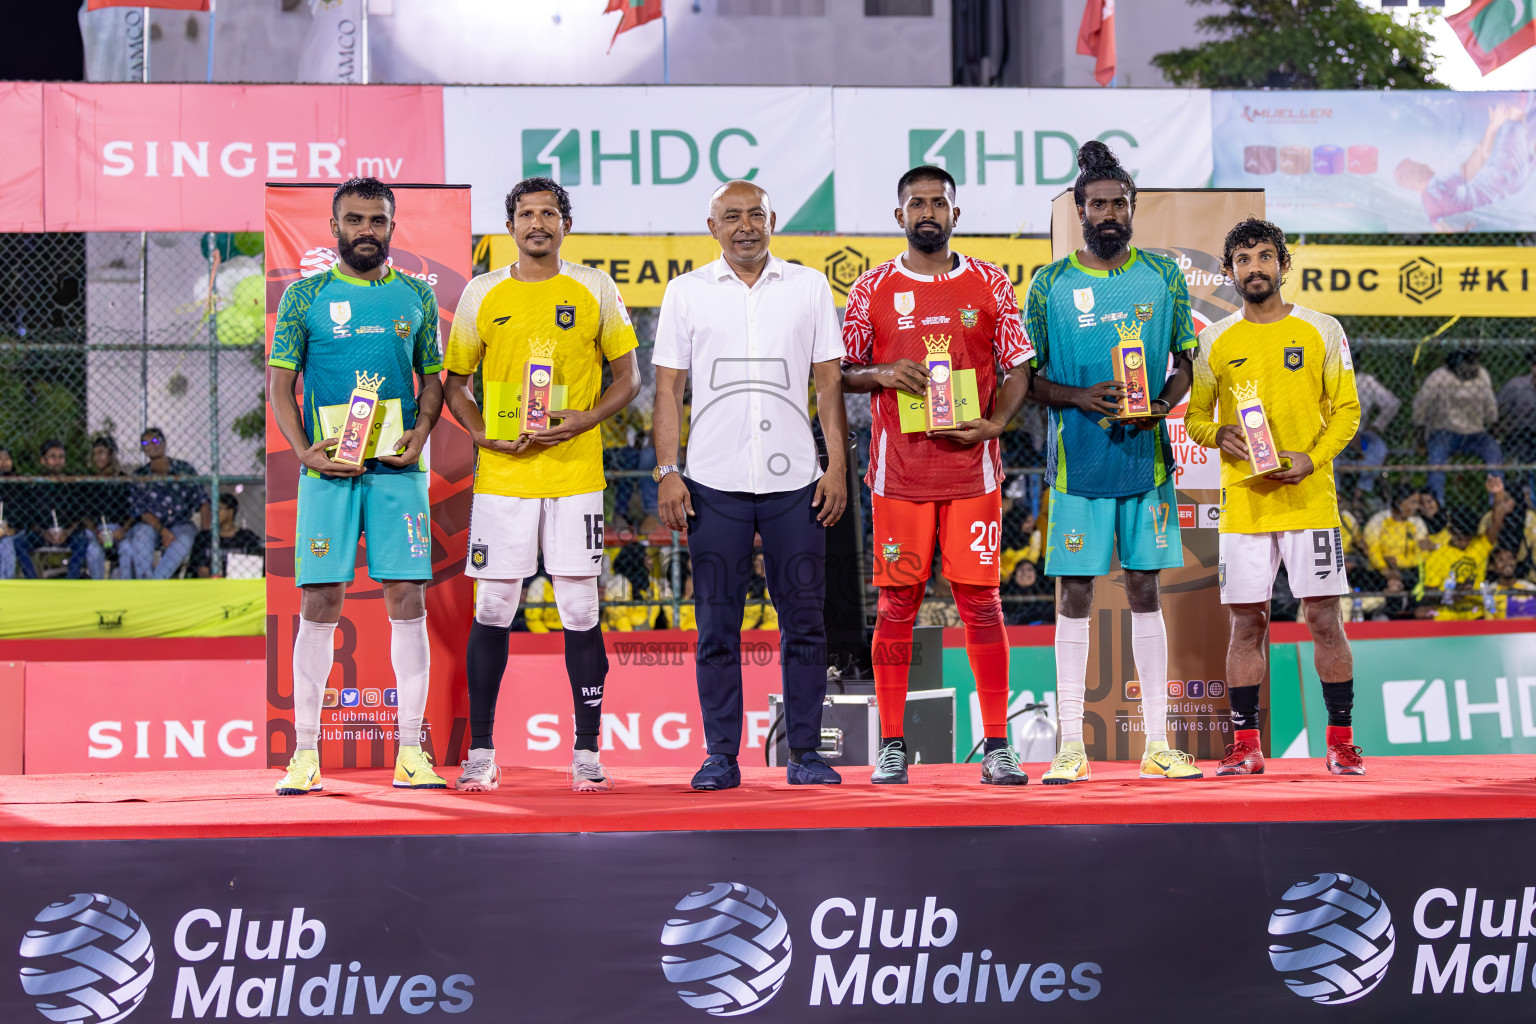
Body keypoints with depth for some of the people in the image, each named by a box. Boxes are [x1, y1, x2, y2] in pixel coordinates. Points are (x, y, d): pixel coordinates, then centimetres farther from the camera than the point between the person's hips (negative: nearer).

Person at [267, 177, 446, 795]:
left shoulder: (416, 297, 12)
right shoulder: (305, 296, 6)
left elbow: (434, 378, 14)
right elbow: (280, 385, 5)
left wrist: (419, 433, -4)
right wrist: (304, 451, -9)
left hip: (399, 468, 1)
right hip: (328, 468, -1)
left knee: (407, 600, -2)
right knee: (320, 605, -2)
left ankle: (410, 750, 2)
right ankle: (305, 752, 2)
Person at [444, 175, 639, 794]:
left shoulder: (595, 291, 5)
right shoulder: (482, 295, 7)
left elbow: (628, 377, 8)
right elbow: (456, 384, 13)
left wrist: (584, 420, -9)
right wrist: (482, 433, -6)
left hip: (575, 477, -1)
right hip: (502, 476, 1)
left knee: (580, 613, -1)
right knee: (491, 612, 1)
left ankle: (587, 753, 5)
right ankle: (480, 753, 9)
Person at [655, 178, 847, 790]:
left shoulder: (809, 287, 8)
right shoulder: (686, 292, 7)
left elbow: (829, 381, 8)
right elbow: (668, 387, 6)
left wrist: (838, 465, -1)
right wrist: (667, 472, -3)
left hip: (794, 478, 0)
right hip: (714, 482, 0)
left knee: (804, 619, 1)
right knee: (717, 623, 1)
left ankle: (805, 751, 8)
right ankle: (720, 755, 7)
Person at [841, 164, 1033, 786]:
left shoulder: (989, 285, 7)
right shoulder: (872, 289, 6)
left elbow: (1018, 367, 9)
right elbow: (842, 373, 11)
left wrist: (994, 422, -8)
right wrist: (882, 374, -10)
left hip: (972, 467, 0)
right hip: (899, 470, 0)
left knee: (980, 600, -1)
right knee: (897, 602, 1)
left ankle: (997, 745, 3)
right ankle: (891, 746, 7)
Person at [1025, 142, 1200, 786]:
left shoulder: (1163, 276, 6)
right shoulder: (1051, 284, 1)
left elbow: (1186, 362, 10)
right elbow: (1029, 378, 3)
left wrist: (1163, 403, -10)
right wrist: (1079, 397, -15)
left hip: (1146, 455, 2)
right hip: (1078, 460, -2)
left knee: (1144, 591, 6)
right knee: (1075, 594, 1)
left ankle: (1156, 743, 10)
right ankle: (1071, 745, 5)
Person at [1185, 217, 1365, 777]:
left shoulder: (1322, 331, 4)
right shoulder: (1215, 341, 9)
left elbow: (1347, 411, 5)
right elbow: (1194, 416, 14)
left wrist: (1313, 458, -11)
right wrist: (1219, 435, -8)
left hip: (1310, 501, -2)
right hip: (1242, 504, 2)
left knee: (1325, 620, -2)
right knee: (1246, 623, 2)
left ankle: (1341, 741, 5)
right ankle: (1245, 745, 8)